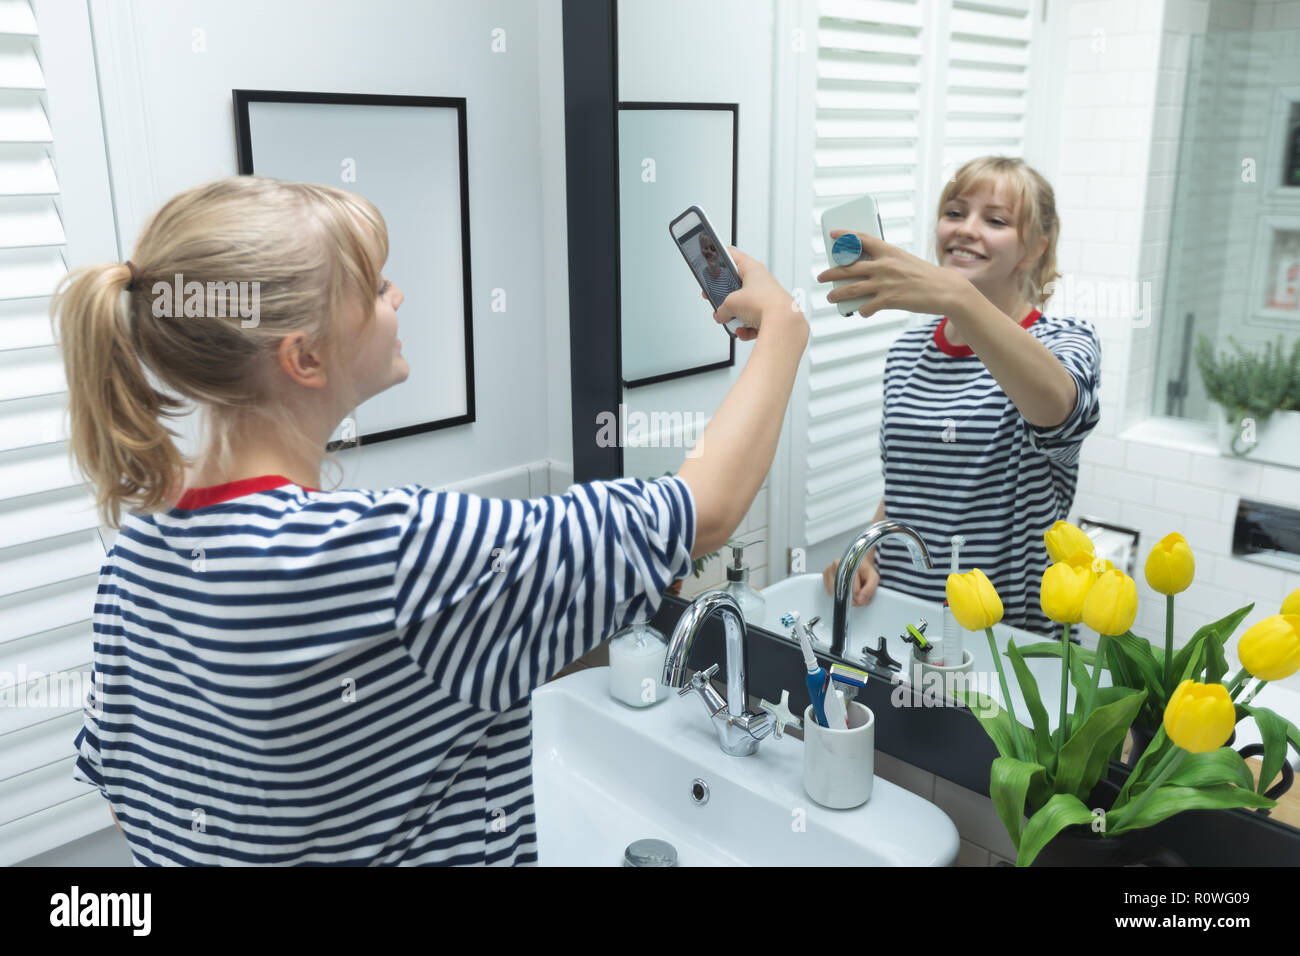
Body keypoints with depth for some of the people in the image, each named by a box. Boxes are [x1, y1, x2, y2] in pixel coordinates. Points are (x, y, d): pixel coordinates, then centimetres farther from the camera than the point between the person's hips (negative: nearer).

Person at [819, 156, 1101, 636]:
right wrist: (865, 555, 1)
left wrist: (955, 296, -42)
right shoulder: (906, 352, 11)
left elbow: (1059, 408, -29)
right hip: (898, 615, 3)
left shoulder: (1064, 340, -3)